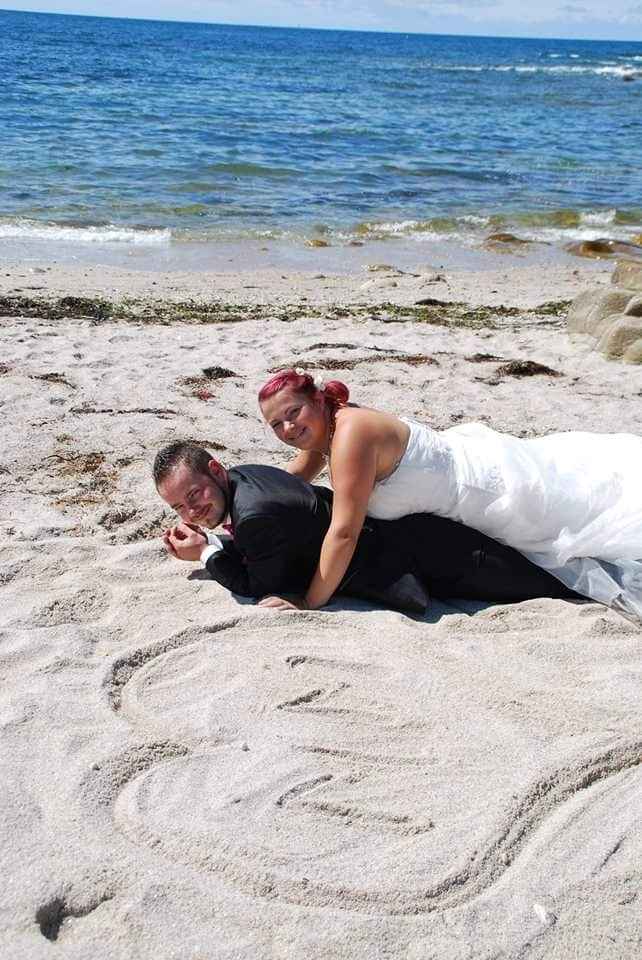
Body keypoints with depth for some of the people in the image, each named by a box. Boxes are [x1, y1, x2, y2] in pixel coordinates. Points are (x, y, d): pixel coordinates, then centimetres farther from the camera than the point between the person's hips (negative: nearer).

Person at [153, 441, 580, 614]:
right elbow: (262, 552, 18)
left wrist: (207, 551, -8)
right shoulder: (245, 475, 1)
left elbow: (263, 588, -13)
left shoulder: (255, 514, -29)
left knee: (541, 580, 2)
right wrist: (210, 539, 3)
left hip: (409, 554, -8)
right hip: (394, 530, 8)